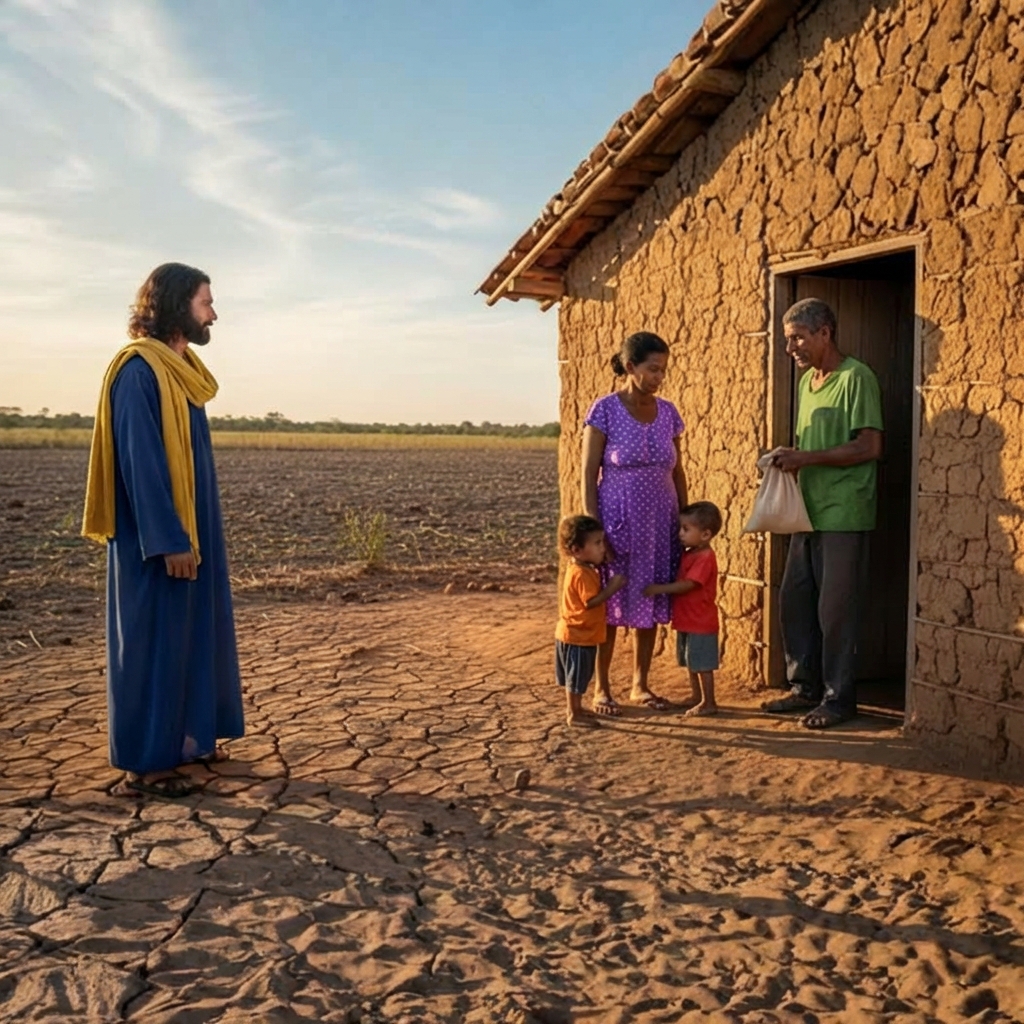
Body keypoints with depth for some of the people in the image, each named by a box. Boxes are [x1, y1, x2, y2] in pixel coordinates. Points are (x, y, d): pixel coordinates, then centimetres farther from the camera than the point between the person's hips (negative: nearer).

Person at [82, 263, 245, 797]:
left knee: (190, 631, 15)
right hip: (156, 536, -10)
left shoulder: (179, 367, 13)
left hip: (189, 528, 10)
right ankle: (143, 762, 6)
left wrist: (189, 535, 17)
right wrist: (169, 539, -24)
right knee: (153, 640, -3)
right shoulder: (140, 369, -16)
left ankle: (185, 737, 27)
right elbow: (140, 459, -22)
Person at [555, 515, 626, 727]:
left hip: (580, 634, 10)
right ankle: (575, 715, 10)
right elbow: (591, 601, -27)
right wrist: (612, 588, -21)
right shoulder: (581, 574, -23)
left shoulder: (585, 569, 9)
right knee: (577, 677, 1)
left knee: (576, 676, 20)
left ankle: (573, 708, 32)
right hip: (578, 636, -10)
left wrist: (609, 586, 7)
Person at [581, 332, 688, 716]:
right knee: (608, 605, 4)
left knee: (651, 605, 10)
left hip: (658, 525, 5)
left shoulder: (667, 412, 5)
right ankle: (601, 688, 17)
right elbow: (588, 475, -9)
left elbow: (677, 472, 12)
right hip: (618, 522, -5)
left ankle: (640, 685, 24)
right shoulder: (605, 410, -9)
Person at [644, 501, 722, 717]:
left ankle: (709, 702, 9)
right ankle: (696, 697, 30)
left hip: (701, 623, -9)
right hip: (686, 620, 9)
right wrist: (659, 588, 3)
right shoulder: (688, 554, 10)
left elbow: (687, 584, -26)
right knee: (691, 662, 18)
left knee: (703, 664, -1)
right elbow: (680, 580, 17)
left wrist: (659, 589, -24)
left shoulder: (705, 558, -20)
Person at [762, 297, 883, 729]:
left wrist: (808, 458, -19)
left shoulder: (856, 378, -10)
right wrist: (790, 459, 5)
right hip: (809, 511, 8)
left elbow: (870, 447, -16)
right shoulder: (807, 380, 16)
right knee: (794, 601, 11)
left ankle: (839, 697, 11)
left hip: (843, 513, -8)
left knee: (836, 609, -2)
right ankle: (805, 687, 24)